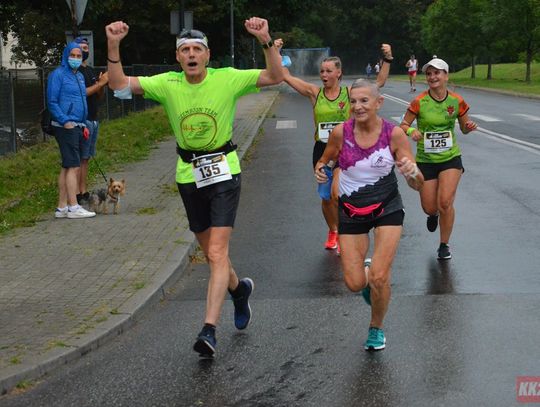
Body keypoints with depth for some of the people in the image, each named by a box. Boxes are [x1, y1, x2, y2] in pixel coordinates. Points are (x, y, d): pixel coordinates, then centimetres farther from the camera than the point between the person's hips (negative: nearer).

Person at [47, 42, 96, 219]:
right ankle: (73, 207, -10)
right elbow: (52, 102, -11)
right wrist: (65, 121, -19)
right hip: (66, 127, -8)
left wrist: (84, 125, 18)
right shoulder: (58, 74, -7)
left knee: (67, 167, 9)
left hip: (77, 127, 8)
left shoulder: (79, 76, 17)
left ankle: (62, 207, 12)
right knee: (73, 166, -11)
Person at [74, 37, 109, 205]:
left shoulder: (90, 70, 19)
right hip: (83, 120, -9)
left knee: (86, 157, 10)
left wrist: (102, 84, 0)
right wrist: (100, 83, -16)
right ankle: (80, 193, -12)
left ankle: (84, 191, 13)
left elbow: (98, 96, 20)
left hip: (93, 119, 9)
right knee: (81, 158, -10)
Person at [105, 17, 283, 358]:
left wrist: (266, 41, -26)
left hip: (224, 172, -3)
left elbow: (276, 77, -12)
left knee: (217, 253, -13)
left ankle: (210, 330, -14)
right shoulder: (167, 84, -4)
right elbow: (120, 85, -10)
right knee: (212, 253, 16)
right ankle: (239, 288, 46)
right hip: (189, 175, 4)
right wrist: (113, 45, -24)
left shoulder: (227, 79, -9)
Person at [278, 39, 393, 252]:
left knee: (337, 193, -16)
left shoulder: (349, 92, -3)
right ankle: (332, 231, 36)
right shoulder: (315, 92, 0)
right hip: (321, 149, 3)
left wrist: (387, 60, -12)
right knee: (326, 196, 12)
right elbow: (286, 76, -2)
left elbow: (379, 82, -2)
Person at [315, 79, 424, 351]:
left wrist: (413, 172, -36)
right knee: (354, 284, -3)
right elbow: (324, 161, 7)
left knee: (379, 278, -13)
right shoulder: (341, 132, -12)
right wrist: (320, 170, -16)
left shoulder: (394, 134, -14)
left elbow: (417, 185, -13)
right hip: (351, 212, 1)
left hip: (387, 208, -1)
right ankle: (364, 271, 37)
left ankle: (376, 328, 17)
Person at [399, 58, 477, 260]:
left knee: (445, 202, -15)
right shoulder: (419, 102, -11)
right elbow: (403, 125, -3)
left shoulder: (457, 101, -5)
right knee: (429, 208, 4)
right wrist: (412, 131, -25)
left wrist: (469, 127, -15)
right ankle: (433, 214, 46)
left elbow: (464, 127, 9)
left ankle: (444, 245, 6)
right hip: (425, 160, 0)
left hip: (451, 158, 0)